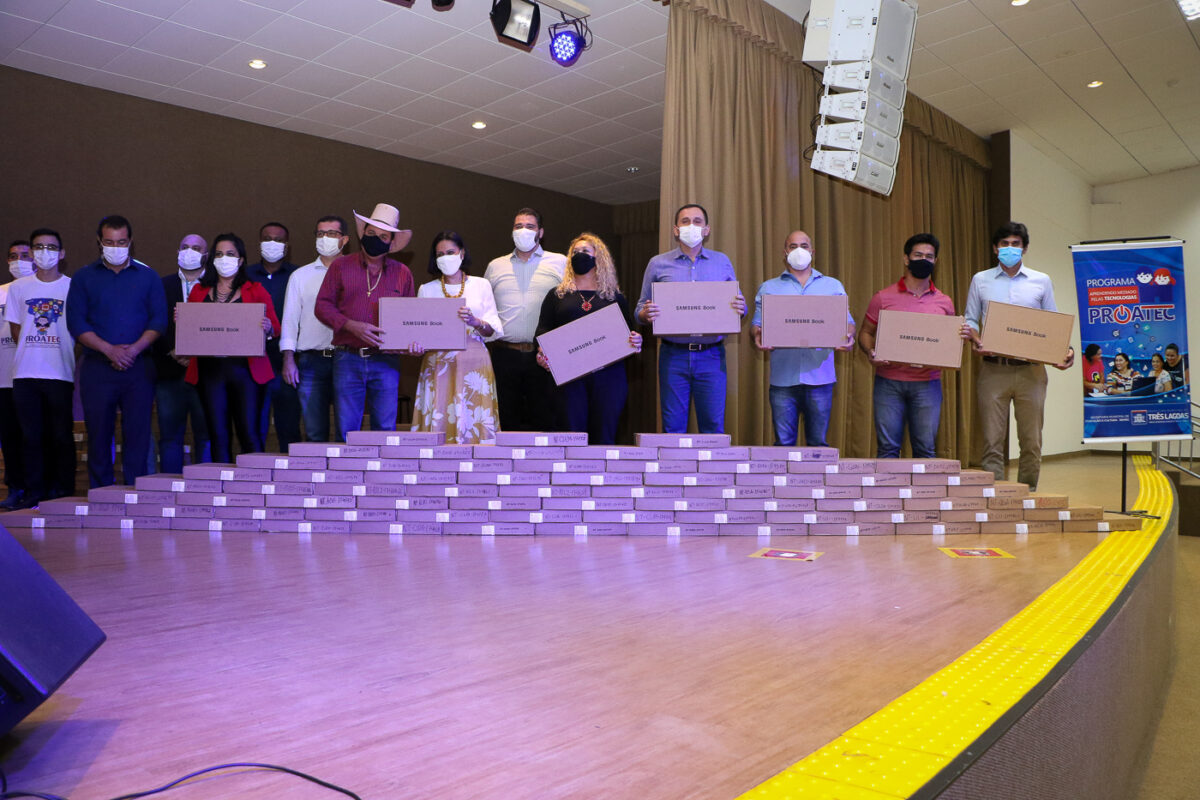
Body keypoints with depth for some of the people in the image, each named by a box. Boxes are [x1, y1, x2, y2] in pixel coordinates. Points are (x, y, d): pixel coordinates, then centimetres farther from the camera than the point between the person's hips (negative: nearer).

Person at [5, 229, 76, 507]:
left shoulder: (72, 287, 2)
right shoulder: (18, 288, 10)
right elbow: (15, 328, 16)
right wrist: (32, 350, 7)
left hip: (60, 372, -2)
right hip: (25, 372, 3)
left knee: (61, 435, 1)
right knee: (31, 435, 5)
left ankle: (63, 492, 9)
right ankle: (34, 492, 13)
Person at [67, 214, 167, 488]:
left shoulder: (148, 276, 11)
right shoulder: (84, 277, 11)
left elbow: (159, 320, 4)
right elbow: (76, 322, 2)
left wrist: (134, 349, -10)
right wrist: (109, 349, -10)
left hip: (139, 367, 0)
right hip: (97, 368, 0)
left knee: (137, 434, -2)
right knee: (98, 434, 2)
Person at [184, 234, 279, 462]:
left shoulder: (256, 291, 9)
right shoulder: (199, 291, 17)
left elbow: (275, 327, 4)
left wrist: (268, 327, -18)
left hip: (245, 369, -2)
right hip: (209, 369, 3)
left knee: (249, 433, -6)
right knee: (218, 435, 3)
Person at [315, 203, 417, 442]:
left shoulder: (402, 273, 11)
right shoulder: (341, 266, 8)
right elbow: (323, 306, 4)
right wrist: (353, 326, -11)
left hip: (386, 362, 1)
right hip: (348, 360, -1)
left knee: (385, 429, 2)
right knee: (346, 430, 1)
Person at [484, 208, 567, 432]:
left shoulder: (560, 263, 9)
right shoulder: (495, 266, 16)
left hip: (545, 356, -2)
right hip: (503, 354, 2)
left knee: (545, 419, -2)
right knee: (507, 420, 5)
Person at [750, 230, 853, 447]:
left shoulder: (833, 286, 16)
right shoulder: (768, 288, 15)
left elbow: (847, 322, 13)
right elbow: (757, 325, 10)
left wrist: (848, 336, -10)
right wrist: (758, 336, -13)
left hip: (820, 375, 1)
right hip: (783, 376, 0)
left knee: (818, 442, 3)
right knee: (783, 442, -1)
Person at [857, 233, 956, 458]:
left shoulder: (944, 302, 11)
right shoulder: (883, 298, 5)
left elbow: (952, 339, 19)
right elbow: (865, 332, 9)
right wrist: (870, 352, -12)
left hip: (927, 383, 2)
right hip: (889, 382, -1)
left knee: (926, 448, 4)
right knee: (887, 447, 0)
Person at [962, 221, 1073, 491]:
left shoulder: (1041, 281, 12)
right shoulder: (981, 280, 10)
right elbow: (970, 320, 10)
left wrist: (1066, 349, -6)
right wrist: (975, 339, -12)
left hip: (1031, 370, 1)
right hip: (993, 369, -1)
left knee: (1031, 441, 3)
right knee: (993, 441, -2)